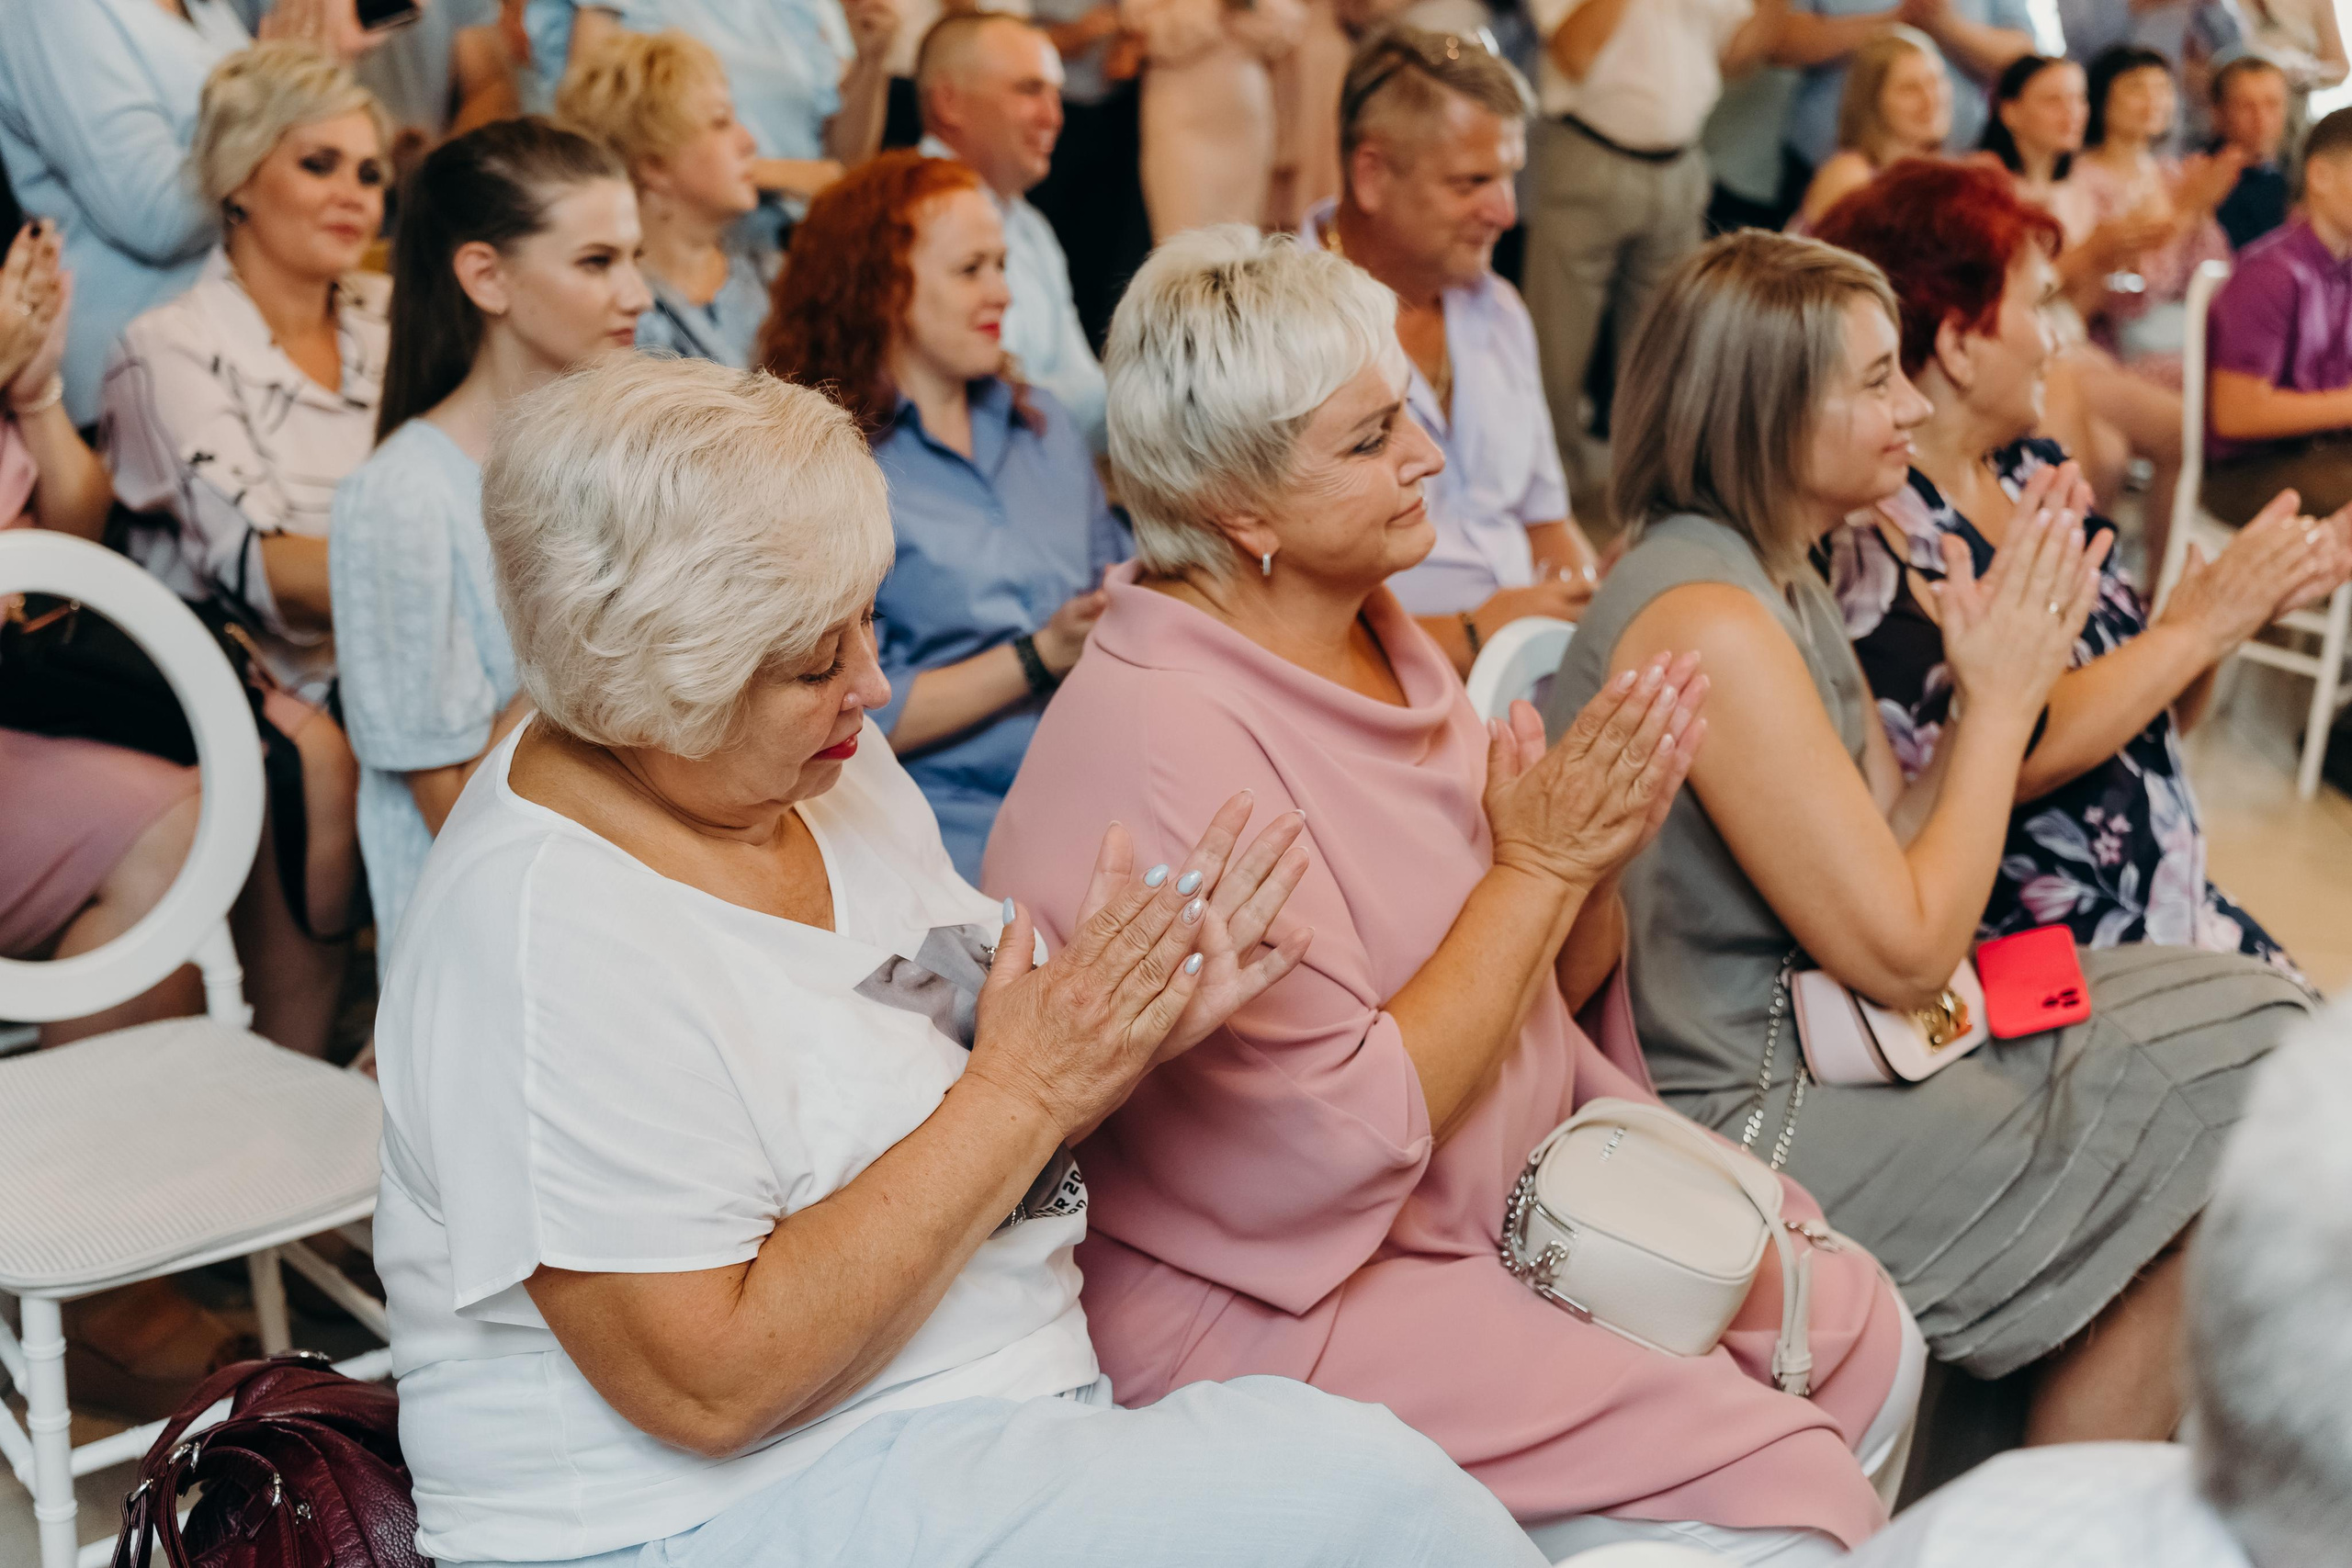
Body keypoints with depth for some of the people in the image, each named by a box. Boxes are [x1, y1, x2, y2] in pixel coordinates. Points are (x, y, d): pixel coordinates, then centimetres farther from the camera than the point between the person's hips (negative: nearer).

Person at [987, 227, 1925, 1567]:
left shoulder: (1378, 638, 3)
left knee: (1865, 1337, 3)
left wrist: (1598, 862, -12)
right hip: (1286, 1297, -8)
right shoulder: (1158, 744, -24)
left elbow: (1553, 990, 10)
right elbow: (1344, 1141, -24)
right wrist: (1540, 866, -20)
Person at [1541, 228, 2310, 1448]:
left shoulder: (1783, 581, 8)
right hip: (1745, 1124, -10)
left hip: (1797, 1049, 10)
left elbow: (1894, 850, 8)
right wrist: (2003, 694, -12)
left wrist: (2005, 674, -3)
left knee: (2242, 1017, 8)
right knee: (2216, 1123, -2)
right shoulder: (1711, 622, -23)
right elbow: (1904, 952, -21)